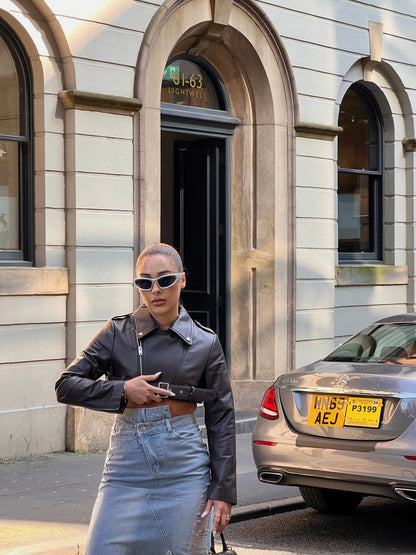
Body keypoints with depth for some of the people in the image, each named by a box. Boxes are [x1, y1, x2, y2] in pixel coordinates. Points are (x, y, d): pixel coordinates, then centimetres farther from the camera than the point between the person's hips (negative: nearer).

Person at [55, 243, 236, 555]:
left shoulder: (205, 343, 3)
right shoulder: (119, 333, 2)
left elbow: (221, 420, 5)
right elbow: (66, 386, 1)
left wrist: (223, 490, 0)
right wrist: (122, 391, -12)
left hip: (185, 471, 0)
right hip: (126, 470, 0)